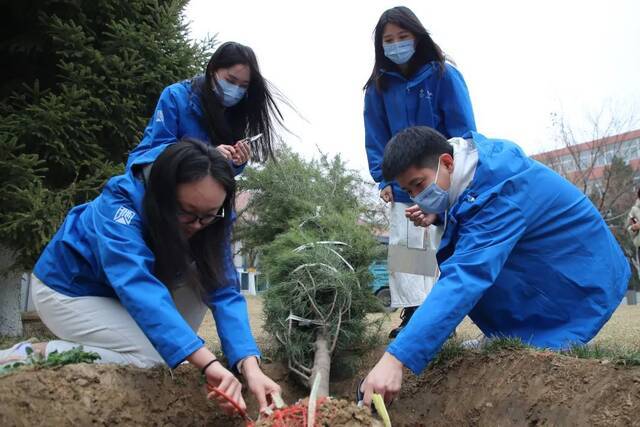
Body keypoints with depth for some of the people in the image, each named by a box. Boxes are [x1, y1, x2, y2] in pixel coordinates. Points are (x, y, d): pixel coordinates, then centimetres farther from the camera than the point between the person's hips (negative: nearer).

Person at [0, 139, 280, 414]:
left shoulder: (203, 224, -16)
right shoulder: (120, 203, -34)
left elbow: (223, 291, -23)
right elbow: (137, 285, -46)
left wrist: (250, 365, -40)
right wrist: (207, 362, -56)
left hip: (119, 295, 6)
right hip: (67, 290, -6)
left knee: (202, 279, -15)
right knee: (157, 357, -25)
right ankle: (35, 353, -14)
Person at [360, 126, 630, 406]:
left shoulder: (498, 196, -31)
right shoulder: (478, 154, -4)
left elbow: (466, 278, -42)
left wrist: (396, 357, -49)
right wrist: (436, 213, -6)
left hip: (584, 287, -9)